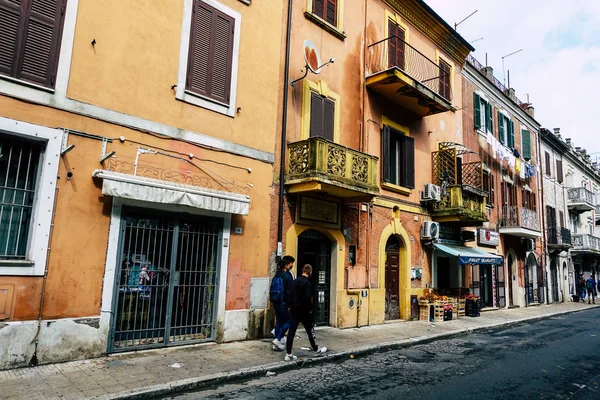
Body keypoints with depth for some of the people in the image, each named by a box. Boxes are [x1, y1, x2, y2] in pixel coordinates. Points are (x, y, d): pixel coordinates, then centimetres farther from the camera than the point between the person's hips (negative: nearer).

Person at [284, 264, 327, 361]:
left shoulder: (295, 281, 6)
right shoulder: (307, 283, -16)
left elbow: (289, 295, 8)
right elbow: (308, 298, -19)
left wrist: (291, 306, 13)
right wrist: (310, 309, -6)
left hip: (294, 310, 6)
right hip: (304, 311, -6)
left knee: (291, 331, 5)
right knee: (310, 330, 11)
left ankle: (288, 354, 6)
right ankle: (316, 350, 27)